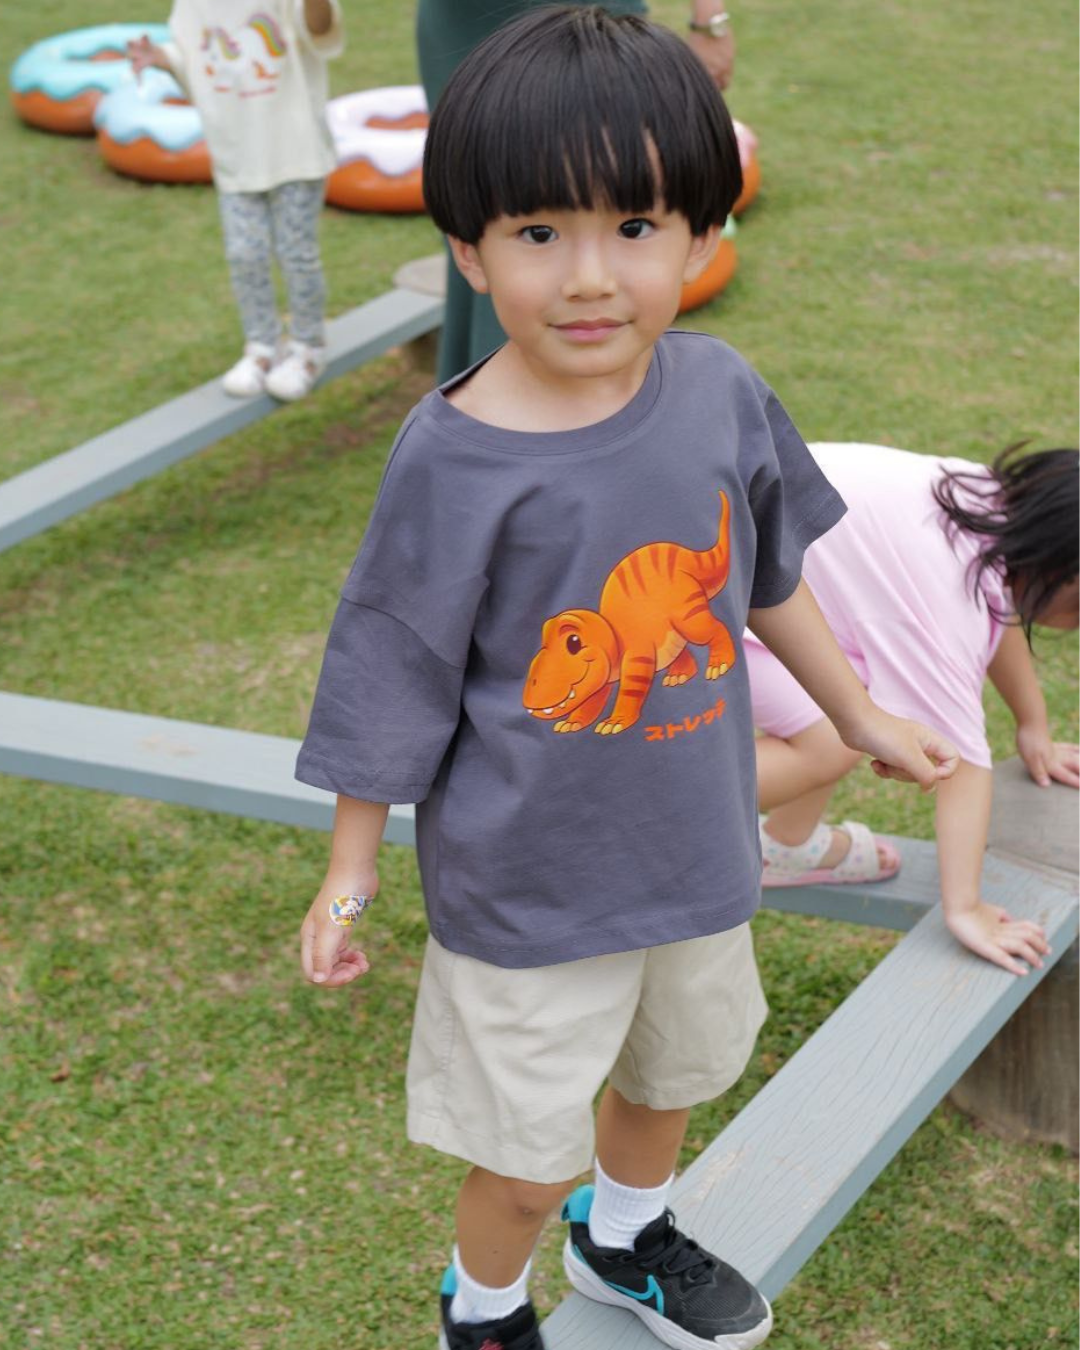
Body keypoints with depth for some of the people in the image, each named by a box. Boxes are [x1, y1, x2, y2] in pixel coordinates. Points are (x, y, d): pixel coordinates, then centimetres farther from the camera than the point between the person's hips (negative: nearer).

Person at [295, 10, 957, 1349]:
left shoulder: (720, 393, -11)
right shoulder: (455, 462, -25)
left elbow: (772, 578, 7)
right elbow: (390, 685, -14)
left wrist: (862, 718, 18)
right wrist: (348, 879, -7)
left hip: (695, 849, 5)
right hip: (526, 888, -5)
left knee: (669, 1074, 28)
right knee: (524, 1159, 9)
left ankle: (626, 1238, 59)